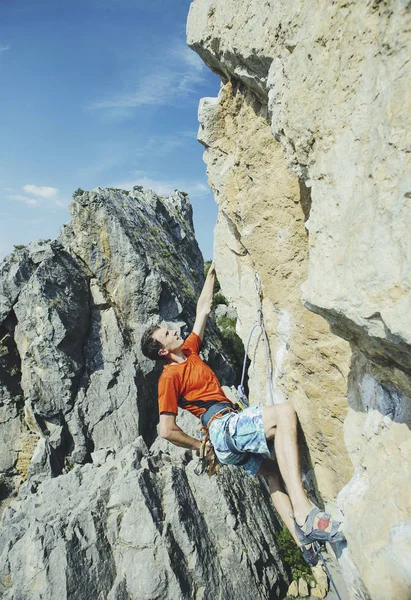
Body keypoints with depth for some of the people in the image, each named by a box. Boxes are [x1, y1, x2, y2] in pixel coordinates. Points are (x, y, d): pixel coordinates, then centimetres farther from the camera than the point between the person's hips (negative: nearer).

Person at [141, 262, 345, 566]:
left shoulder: (189, 350, 16)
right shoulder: (169, 377, -7)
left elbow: (203, 309, 22)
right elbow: (167, 430, -9)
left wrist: (212, 271, 23)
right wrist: (200, 446, 1)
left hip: (232, 429, 10)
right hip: (222, 425, -10)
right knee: (284, 412, -29)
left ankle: (303, 540, 10)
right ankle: (303, 511, -39)